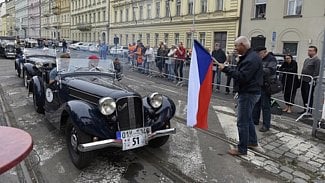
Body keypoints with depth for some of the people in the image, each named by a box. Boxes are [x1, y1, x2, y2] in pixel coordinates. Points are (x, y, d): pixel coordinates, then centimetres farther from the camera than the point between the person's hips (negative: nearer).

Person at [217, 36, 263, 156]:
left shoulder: (251, 59, -21)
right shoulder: (249, 56, 14)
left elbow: (242, 76, -27)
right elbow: (241, 72, 14)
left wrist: (226, 69, -24)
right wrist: (227, 69, 1)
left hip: (248, 93, -11)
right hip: (249, 92, 11)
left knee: (242, 122, -4)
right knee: (247, 118, 22)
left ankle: (242, 149, 7)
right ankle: (252, 141, 37)